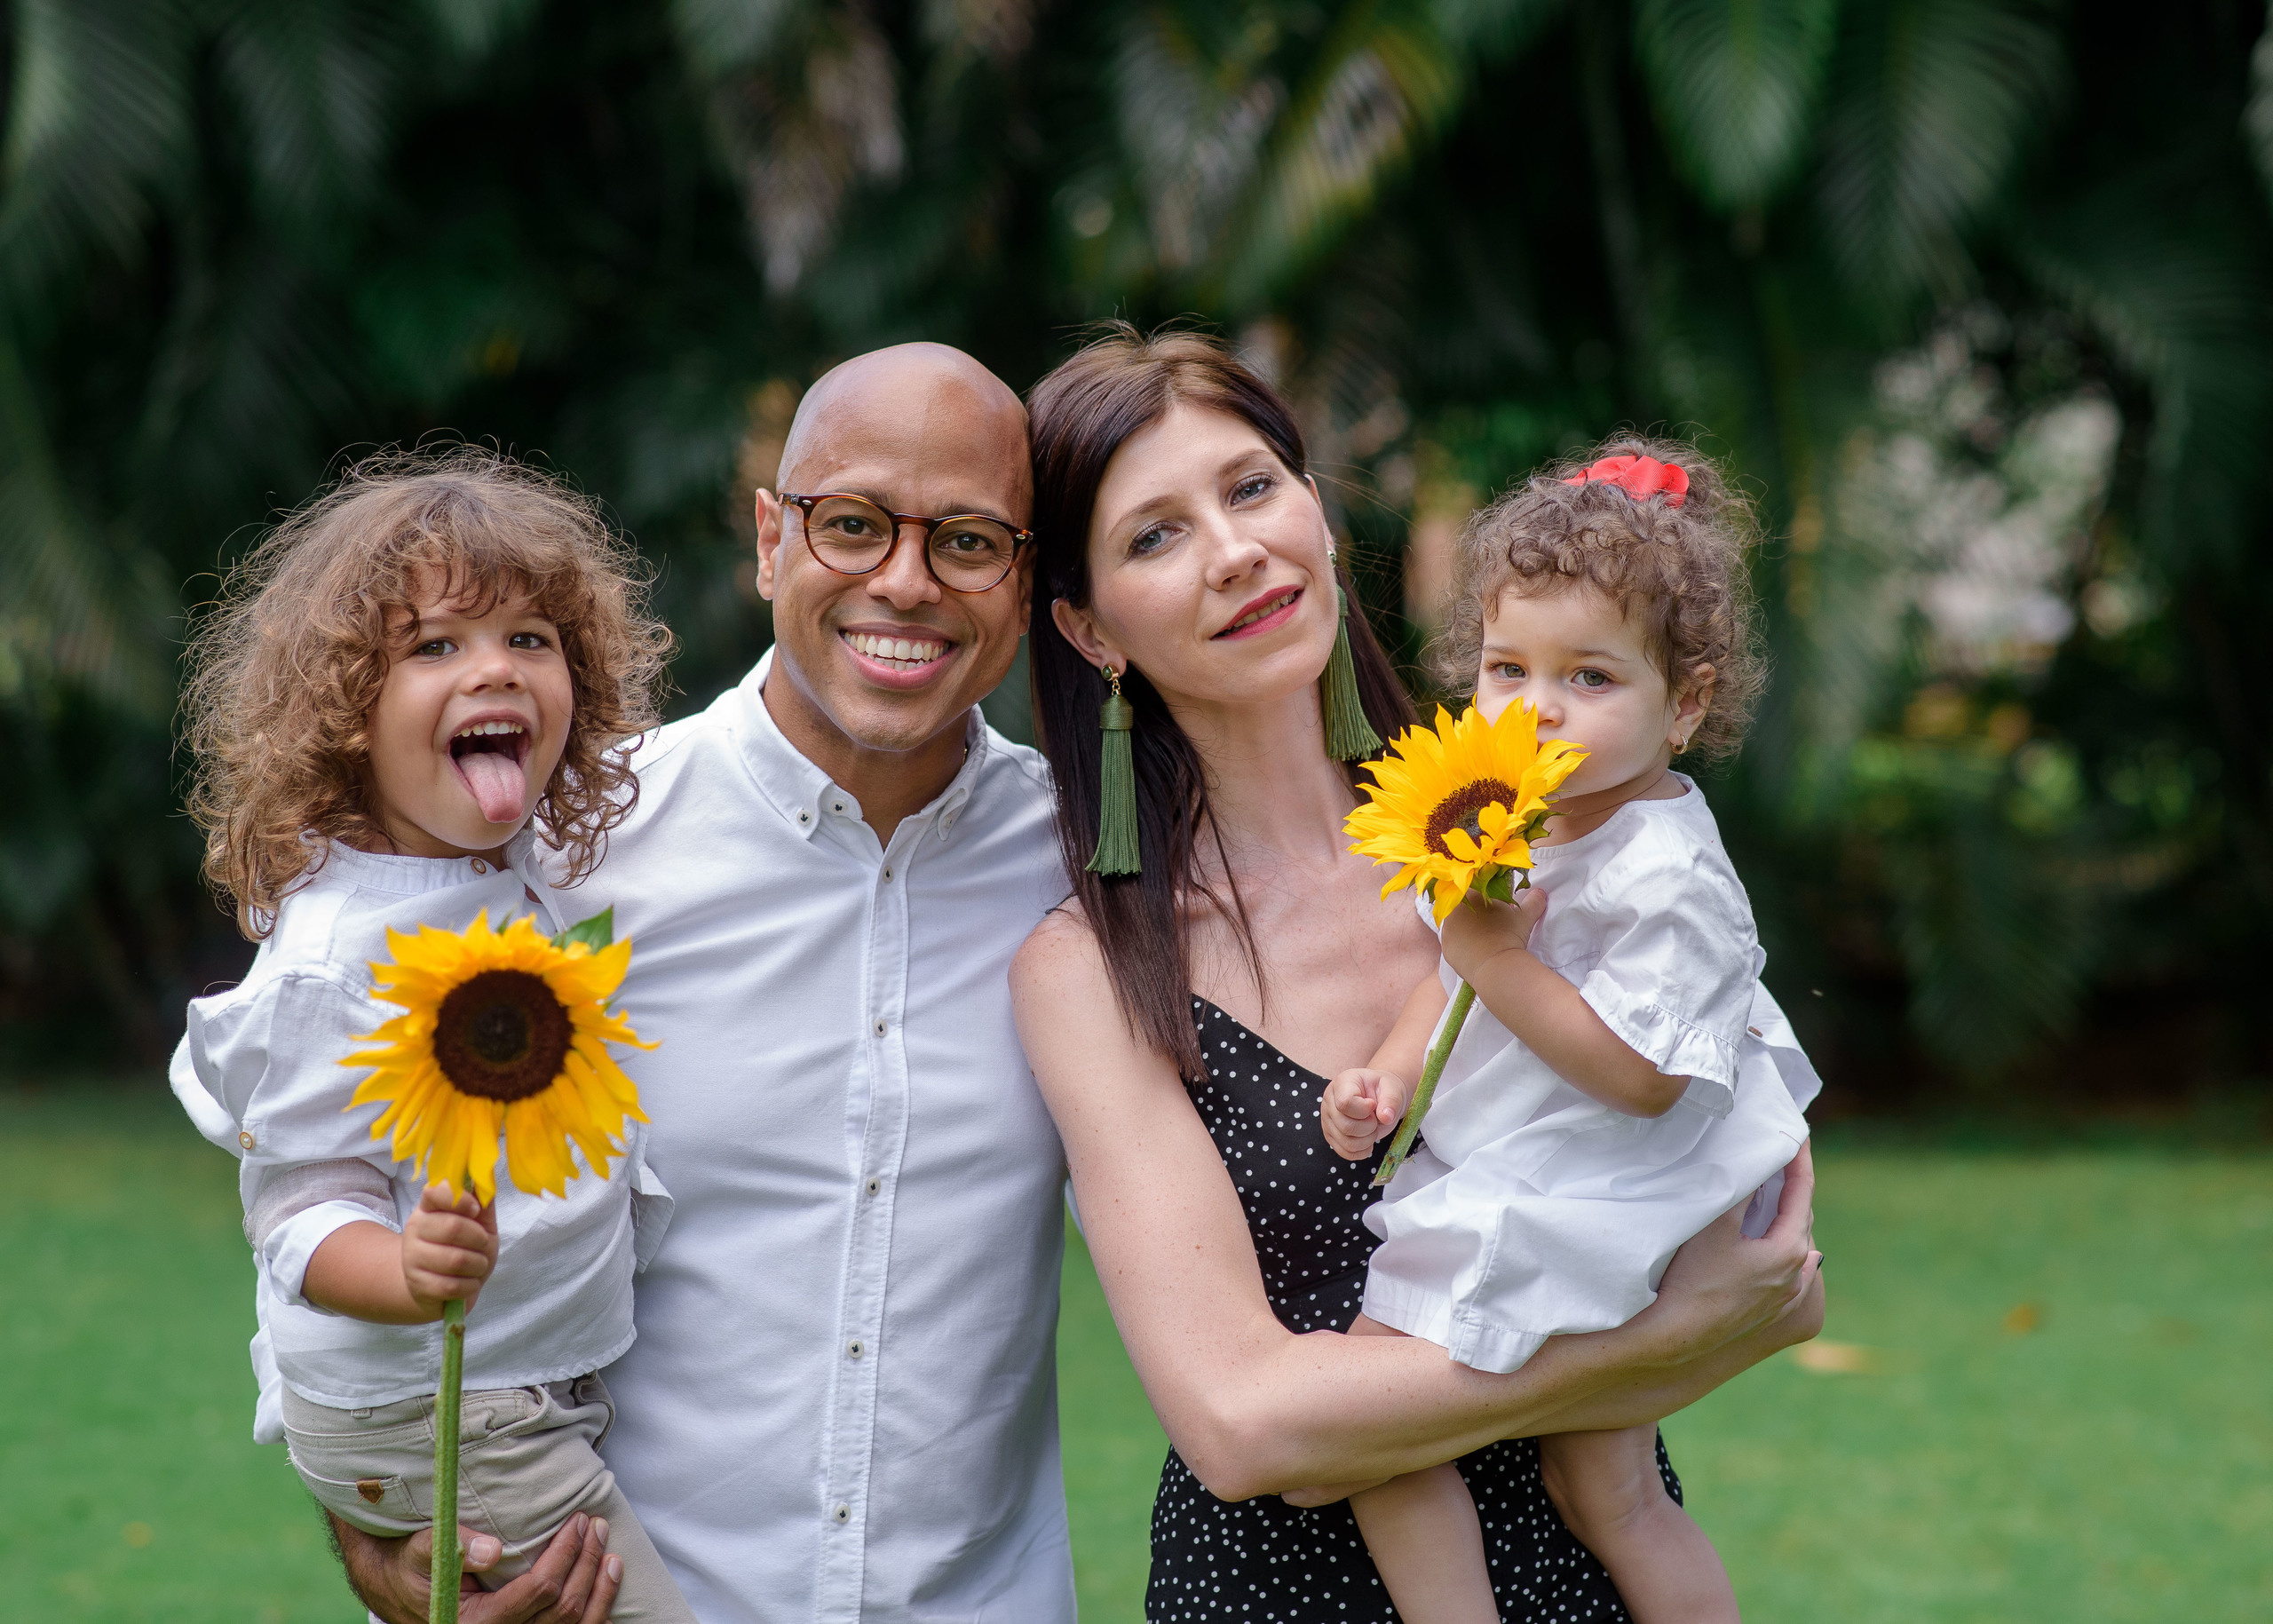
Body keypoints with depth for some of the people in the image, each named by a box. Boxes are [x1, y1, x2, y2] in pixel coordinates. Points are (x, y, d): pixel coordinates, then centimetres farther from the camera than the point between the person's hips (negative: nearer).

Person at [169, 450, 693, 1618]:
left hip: (545, 1390, 8)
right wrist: (409, 1276, -39)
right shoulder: (333, 952, -22)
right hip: (432, 1422, -8)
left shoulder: (521, 875, 4)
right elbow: (305, 1215, -22)